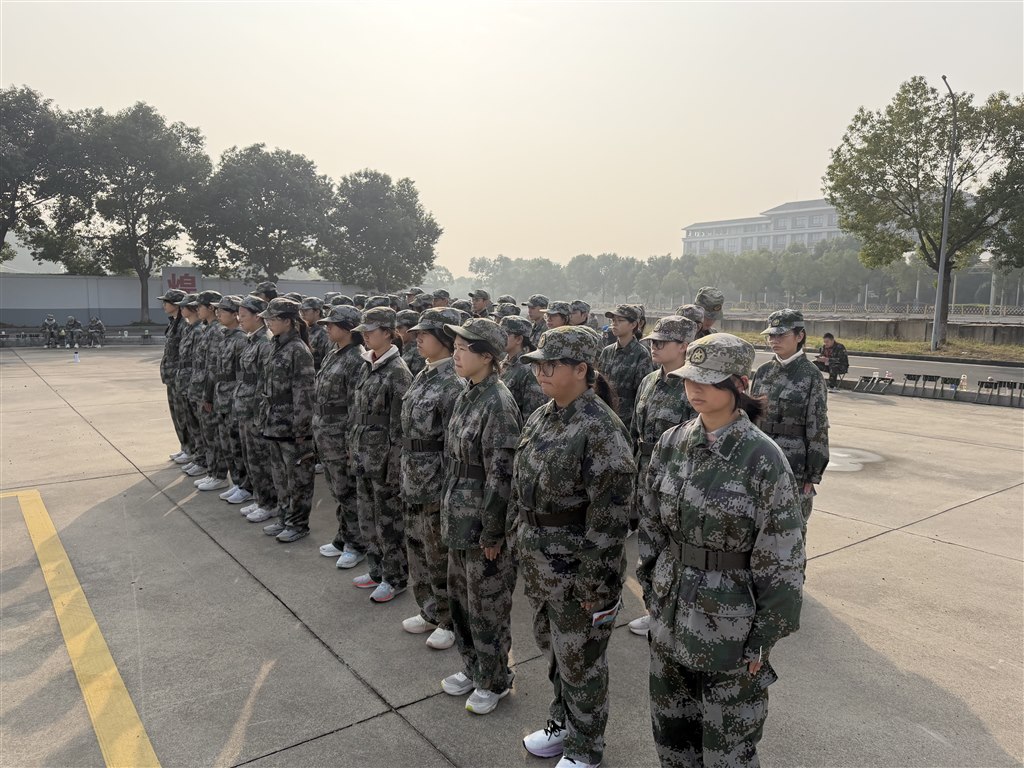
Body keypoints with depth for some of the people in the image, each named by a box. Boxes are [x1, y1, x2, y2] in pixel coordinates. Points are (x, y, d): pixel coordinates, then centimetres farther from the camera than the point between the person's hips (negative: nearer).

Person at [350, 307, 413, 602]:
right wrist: (355, 446, 15)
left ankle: (395, 578, 19)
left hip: (384, 455, -8)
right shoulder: (368, 365, 8)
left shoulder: (397, 371, -17)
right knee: (367, 516, 17)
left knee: (388, 518, 4)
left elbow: (399, 425, -18)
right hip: (363, 452, 8)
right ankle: (377, 570, 32)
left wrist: (395, 467, -17)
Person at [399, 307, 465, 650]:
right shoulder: (423, 376, 9)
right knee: (417, 548, 19)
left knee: (440, 556, 6)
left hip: (437, 485, -9)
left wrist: (449, 492, -18)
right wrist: (407, 477, 16)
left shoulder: (453, 384, -19)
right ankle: (430, 612, 36)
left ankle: (450, 622, 24)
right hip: (414, 483, 9)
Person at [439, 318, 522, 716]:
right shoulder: (467, 396, 6)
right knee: (460, 597, 21)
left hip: (484, 524, -9)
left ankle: (494, 681, 30)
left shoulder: (498, 403, -21)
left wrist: (491, 534, -18)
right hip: (459, 519, 9)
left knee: (486, 606, 9)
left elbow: (501, 475, -21)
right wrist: (449, 511, 14)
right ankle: (472, 668, 42)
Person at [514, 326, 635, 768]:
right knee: (552, 647, 24)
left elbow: (610, 514, -21)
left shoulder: (601, 429, -22)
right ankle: (562, 722, 47)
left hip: (577, 569, -8)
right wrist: (522, 545, 14)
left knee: (581, 660, 12)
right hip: (539, 563, 8)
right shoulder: (541, 418, 3)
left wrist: (597, 583, -18)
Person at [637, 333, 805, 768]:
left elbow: (781, 560, -13)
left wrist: (764, 639, -10)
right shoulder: (671, 443, -2)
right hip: (670, 615, 5)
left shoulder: (762, 458, -18)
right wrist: (650, 586, 11)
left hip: (729, 625, -5)